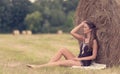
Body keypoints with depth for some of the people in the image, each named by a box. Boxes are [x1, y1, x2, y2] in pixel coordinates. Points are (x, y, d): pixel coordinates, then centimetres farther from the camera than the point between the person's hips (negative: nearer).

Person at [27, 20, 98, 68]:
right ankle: (48, 64, -14)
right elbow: (72, 32, 4)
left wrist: (80, 59, -13)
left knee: (60, 62, -20)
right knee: (63, 50, -12)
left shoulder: (93, 41, -9)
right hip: (78, 59, 7)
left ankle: (38, 66, -20)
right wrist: (82, 24, 4)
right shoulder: (83, 38, 11)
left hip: (85, 62, -7)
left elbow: (93, 56, -11)